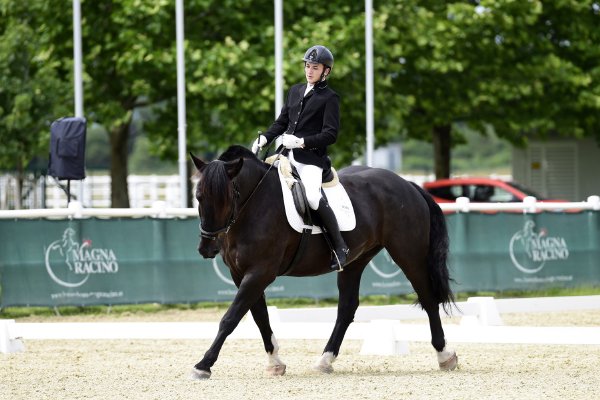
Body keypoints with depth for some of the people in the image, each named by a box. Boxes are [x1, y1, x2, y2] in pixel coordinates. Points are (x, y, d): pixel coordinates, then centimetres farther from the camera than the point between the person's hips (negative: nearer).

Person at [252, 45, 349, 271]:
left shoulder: (329, 98, -2)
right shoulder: (295, 91, 18)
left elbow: (330, 135, -10)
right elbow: (282, 122, 21)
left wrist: (301, 141, -20)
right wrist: (265, 138, 4)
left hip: (311, 159, -7)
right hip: (287, 154, 7)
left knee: (312, 196, -27)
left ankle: (339, 246, -16)